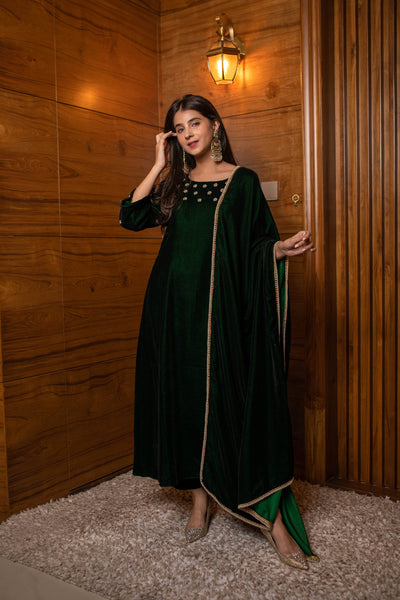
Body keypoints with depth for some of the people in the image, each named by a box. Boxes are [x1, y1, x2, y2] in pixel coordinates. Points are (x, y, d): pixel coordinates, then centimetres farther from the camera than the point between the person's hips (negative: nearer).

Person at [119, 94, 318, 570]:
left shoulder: (242, 181, 4)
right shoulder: (174, 182, 13)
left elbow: (256, 245, 2)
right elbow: (131, 217, 0)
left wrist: (284, 248, -19)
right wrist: (160, 165, 1)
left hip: (219, 305, -4)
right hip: (175, 305, 4)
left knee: (233, 398, -7)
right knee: (186, 397, 6)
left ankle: (271, 515, 2)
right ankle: (200, 501, 21)